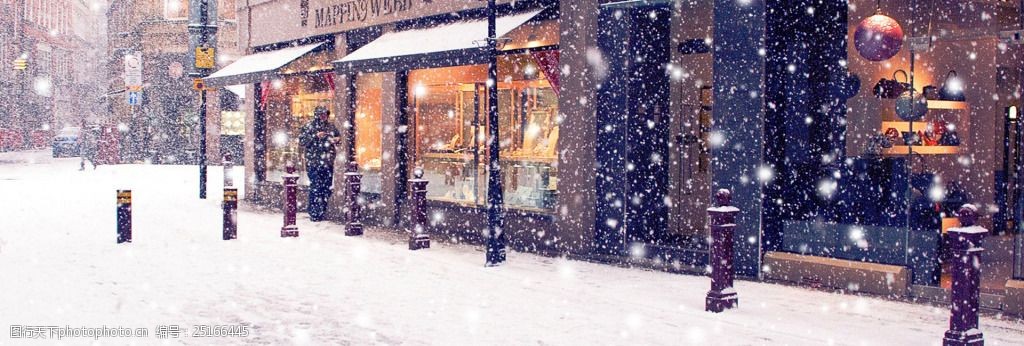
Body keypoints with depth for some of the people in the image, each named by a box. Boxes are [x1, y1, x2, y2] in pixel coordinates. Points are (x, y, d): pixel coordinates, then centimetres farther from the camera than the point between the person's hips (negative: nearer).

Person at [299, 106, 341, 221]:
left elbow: (338, 135, 26)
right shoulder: (309, 127, -3)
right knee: (316, 188, -9)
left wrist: (337, 139, 3)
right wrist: (315, 136, -21)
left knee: (327, 188, 7)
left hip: (328, 163, 6)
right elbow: (301, 141, -10)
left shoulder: (331, 126, 12)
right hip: (314, 163, -5)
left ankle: (322, 212, 18)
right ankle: (314, 213, -2)